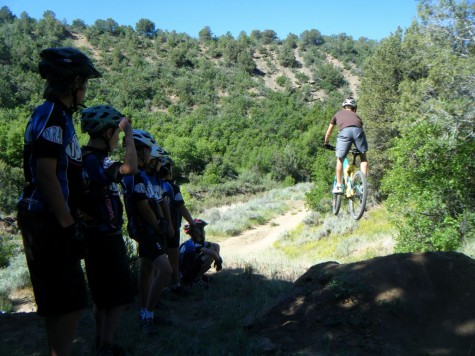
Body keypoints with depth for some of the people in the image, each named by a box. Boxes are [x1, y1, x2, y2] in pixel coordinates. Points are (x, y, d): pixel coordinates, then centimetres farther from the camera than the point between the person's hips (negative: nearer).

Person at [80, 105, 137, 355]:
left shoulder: (87, 157, 10)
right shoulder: (94, 160, -22)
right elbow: (130, 168, -39)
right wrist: (128, 133, -27)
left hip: (98, 237, 10)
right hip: (105, 238, -10)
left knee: (103, 295, 19)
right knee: (120, 295, -2)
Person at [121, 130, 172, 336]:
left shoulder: (139, 173, 15)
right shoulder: (135, 175, -20)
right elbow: (144, 207, -22)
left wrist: (162, 221, 3)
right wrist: (159, 228, -10)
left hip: (146, 229, 11)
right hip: (147, 230, -11)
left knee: (146, 269, 18)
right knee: (165, 270, -19)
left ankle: (144, 313, 30)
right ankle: (148, 316, -12)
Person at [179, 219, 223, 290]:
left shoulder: (199, 242, 7)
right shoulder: (191, 244, -21)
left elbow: (216, 246, 15)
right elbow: (212, 252, -32)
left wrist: (217, 258, -1)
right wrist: (218, 260, -13)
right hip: (186, 275, -9)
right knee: (210, 254, -19)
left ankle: (198, 275, 11)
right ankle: (196, 279, -11)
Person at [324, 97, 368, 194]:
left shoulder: (338, 114, 36)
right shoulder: (356, 116, 38)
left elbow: (328, 133, 41)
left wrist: (326, 143, 58)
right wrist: (358, 149, 52)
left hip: (344, 131, -1)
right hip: (358, 130, 1)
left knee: (340, 159, 13)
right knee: (363, 156, 19)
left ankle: (338, 186, 12)